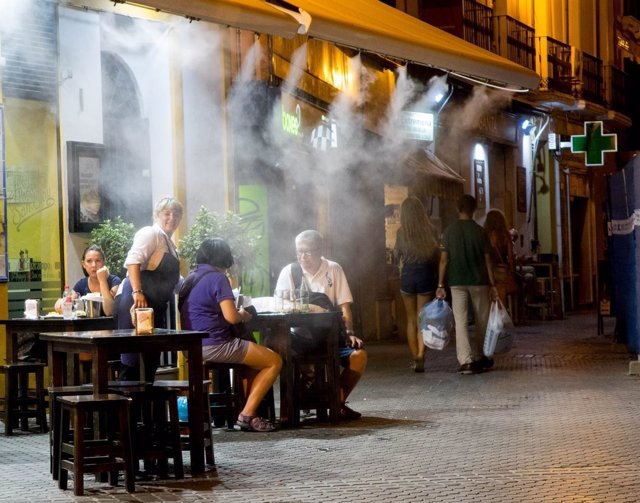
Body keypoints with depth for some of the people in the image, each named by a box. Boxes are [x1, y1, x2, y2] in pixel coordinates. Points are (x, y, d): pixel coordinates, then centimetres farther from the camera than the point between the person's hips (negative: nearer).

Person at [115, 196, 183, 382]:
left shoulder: (169, 244, 23)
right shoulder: (151, 233, -5)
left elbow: (175, 280, 35)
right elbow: (133, 261, -20)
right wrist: (137, 292, -30)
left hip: (154, 306, 10)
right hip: (137, 301, -10)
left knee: (151, 360, 12)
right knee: (133, 360, -11)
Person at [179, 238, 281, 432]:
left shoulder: (190, 278, 15)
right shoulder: (217, 278, -11)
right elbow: (231, 316, -19)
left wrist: (237, 313, 22)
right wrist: (243, 315, 2)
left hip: (194, 348, 9)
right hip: (215, 347, -9)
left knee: (260, 358, 25)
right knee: (275, 361, 0)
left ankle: (250, 412, 15)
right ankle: (247, 415, -5)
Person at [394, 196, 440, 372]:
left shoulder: (401, 232, -5)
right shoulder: (430, 230, -5)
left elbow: (396, 254, 9)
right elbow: (437, 255, 0)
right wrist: (437, 276, 13)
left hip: (407, 275, 1)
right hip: (426, 275, -1)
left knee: (411, 320, 13)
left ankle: (415, 358, 14)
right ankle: (421, 356, -17)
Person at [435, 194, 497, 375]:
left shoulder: (449, 231, -1)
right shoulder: (480, 231, -3)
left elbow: (444, 260, -3)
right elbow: (487, 260, -3)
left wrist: (440, 285, 0)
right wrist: (492, 285, 2)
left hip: (457, 282, 0)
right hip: (479, 281, 0)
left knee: (461, 322, -1)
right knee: (481, 321, 14)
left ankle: (465, 361, -12)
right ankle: (480, 358, 23)